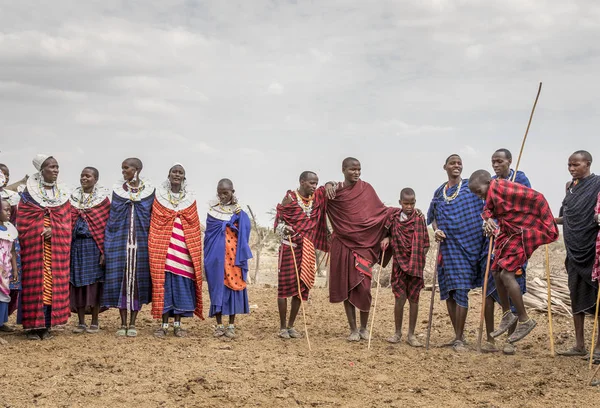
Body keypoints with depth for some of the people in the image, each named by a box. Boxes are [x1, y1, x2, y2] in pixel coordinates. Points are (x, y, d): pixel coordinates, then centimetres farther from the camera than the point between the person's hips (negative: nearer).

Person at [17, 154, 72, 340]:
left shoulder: (63, 193, 11)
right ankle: (33, 326, -1)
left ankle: (47, 326, 6)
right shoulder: (29, 191, 2)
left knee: (53, 283, 1)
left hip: (56, 246, 3)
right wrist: (37, 232, -11)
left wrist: (53, 230, -11)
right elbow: (22, 219, -1)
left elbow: (66, 220, 7)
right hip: (34, 245, -3)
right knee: (34, 282, -4)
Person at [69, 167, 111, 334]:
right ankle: (81, 322, 11)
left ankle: (94, 322, 9)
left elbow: (107, 225, -4)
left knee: (94, 282, 0)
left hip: (94, 245, -3)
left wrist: (104, 250, -11)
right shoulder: (73, 197, 11)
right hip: (76, 245, 3)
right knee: (78, 282, 3)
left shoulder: (103, 198, 0)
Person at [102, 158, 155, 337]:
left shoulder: (149, 190, 3)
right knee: (121, 278, 0)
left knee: (137, 279, 1)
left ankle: (132, 324, 9)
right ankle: (123, 324, 7)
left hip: (141, 242, -1)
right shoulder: (118, 189, 6)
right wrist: (108, 245, 0)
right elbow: (112, 218, 6)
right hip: (120, 240, 1)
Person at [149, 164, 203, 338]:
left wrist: (195, 251, 2)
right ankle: (164, 324, 4)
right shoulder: (159, 197, 6)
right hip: (163, 247, -1)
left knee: (182, 283, 0)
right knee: (163, 281, -2)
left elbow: (195, 228, 9)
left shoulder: (190, 199, 9)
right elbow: (153, 225, 5)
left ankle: (177, 324, 8)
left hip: (183, 248, 1)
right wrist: (154, 247, -3)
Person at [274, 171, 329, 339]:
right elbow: (279, 220, -6)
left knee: (302, 287, 7)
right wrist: (284, 229, -25)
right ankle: (282, 327, 4)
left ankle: (291, 325, 16)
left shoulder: (316, 197, 6)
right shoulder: (290, 198, -7)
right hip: (290, 248, -5)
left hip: (308, 250, 6)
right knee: (285, 286, -3)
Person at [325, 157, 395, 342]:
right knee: (346, 287, 3)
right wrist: (328, 185, -5)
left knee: (363, 287, -7)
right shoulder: (334, 190, 3)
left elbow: (381, 211, 7)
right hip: (342, 244, 1)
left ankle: (364, 328, 12)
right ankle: (353, 329, 12)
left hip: (364, 243, -1)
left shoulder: (366, 188, 4)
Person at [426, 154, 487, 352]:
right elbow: (434, 217, 18)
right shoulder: (439, 192, 13)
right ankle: (457, 335, 20)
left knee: (460, 289, -10)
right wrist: (437, 230, -1)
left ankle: (460, 339, -5)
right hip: (448, 246, 5)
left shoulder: (471, 186, 1)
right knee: (448, 291, 7)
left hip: (468, 245, -5)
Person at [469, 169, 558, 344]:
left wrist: (547, 225, -19)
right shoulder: (491, 194, 9)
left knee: (506, 273, -15)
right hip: (508, 233, 10)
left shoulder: (502, 187, -21)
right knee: (497, 272, 12)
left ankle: (525, 320, -5)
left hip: (522, 233, -10)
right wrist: (488, 219, -14)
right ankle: (507, 315, 27)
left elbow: (536, 198, -23)